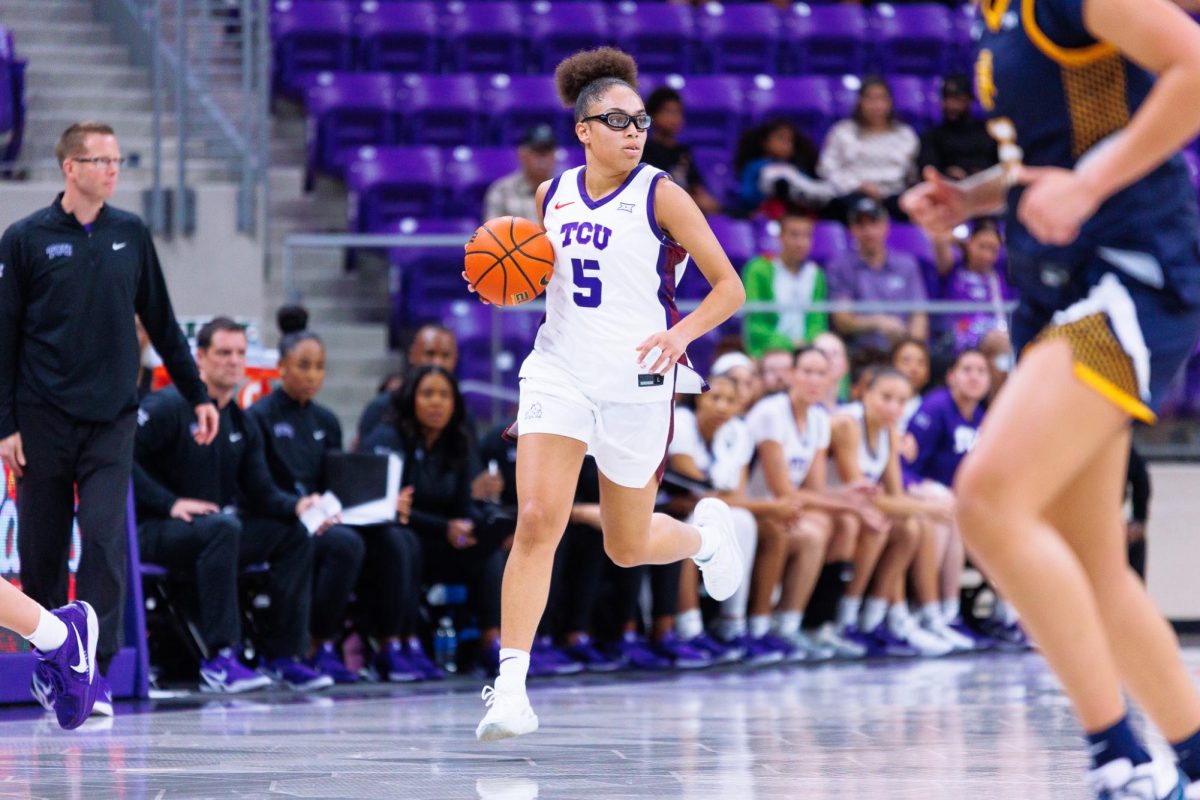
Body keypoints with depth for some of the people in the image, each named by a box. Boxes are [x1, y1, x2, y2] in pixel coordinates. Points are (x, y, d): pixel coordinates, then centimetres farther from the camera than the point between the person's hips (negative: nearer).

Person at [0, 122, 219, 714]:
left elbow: (161, 322, 17)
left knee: (105, 540, -12)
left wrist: (196, 394, 16)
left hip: (112, 420, 1)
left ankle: (96, 671, -12)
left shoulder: (131, 235, 8)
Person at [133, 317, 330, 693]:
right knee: (222, 527, -37)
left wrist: (297, 506, -11)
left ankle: (283, 656, -5)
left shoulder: (241, 425, 15)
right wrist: (170, 503, -25)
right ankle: (219, 660, -39)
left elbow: (261, 493, 11)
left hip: (216, 529, 8)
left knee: (294, 534, -6)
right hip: (154, 531, -8)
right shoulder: (168, 407, -9)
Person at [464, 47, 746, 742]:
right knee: (537, 520, -17)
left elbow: (730, 287, -6)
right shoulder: (552, 196, 6)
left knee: (628, 547, 11)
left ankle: (705, 532, 47)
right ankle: (511, 688, -17)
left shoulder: (660, 196, -6)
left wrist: (681, 333, -24)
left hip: (635, 383, -2)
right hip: (559, 372, 2)